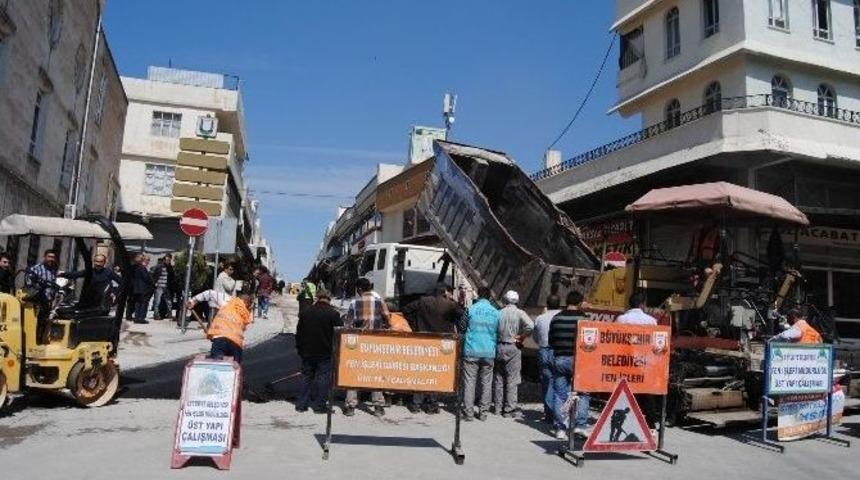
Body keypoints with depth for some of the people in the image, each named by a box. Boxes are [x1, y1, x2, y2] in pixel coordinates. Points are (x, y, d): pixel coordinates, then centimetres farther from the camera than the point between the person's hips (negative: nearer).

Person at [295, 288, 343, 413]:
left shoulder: (306, 312, 2)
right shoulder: (333, 313, -11)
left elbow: (298, 332, 8)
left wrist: (300, 349, 17)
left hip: (307, 352, 4)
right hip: (324, 353, -4)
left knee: (306, 376, 14)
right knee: (323, 377, 3)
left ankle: (301, 404, 16)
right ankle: (319, 405, 4)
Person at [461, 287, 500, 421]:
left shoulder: (471, 309, -5)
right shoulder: (496, 313, 2)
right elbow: (498, 333, 9)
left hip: (471, 351, -2)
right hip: (489, 352, 2)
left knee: (469, 382, 3)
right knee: (486, 383, 10)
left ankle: (468, 413, 3)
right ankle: (483, 412, 14)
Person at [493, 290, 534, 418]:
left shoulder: (499, 313, 1)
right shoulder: (519, 313, -7)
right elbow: (530, 325, -23)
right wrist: (521, 337, -11)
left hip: (499, 347, 3)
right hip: (513, 348, -3)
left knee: (498, 379, 12)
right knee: (512, 380, 2)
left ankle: (498, 406, 19)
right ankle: (509, 409, 3)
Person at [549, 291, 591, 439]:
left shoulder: (556, 318, 3)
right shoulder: (582, 318, -9)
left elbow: (551, 341, 7)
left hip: (559, 359, 4)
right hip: (577, 360, -3)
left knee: (559, 395, 8)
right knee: (583, 393, 11)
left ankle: (560, 428, 9)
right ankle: (580, 424, 2)